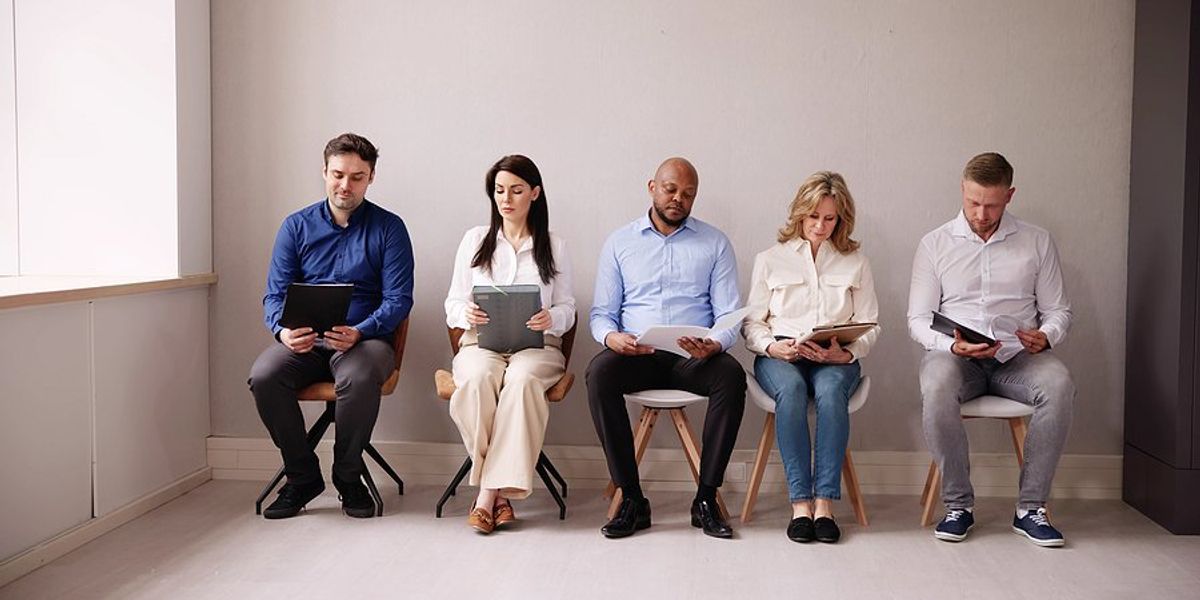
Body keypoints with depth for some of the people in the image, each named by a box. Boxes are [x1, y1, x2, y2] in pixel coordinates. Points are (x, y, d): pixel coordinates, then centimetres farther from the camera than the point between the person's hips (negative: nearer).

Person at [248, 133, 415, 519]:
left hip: (366, 338, -2)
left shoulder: (388, 228, 3)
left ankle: (348, 476, -11)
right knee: (263, 376, -28)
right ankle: (302, 477, -8)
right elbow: (275, 294, 5)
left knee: (360, 378, -36)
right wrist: (283, 330, -19)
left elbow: (398, 299, -4)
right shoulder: (296, 226, 9)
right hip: (304, 342, 3)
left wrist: (359, 332, -24)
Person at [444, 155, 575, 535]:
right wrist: (466, 314, -12)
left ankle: (489, 493, -34)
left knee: (522, 379, -37)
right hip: (481, 342, 1)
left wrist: (552, 319, -15)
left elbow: (567, 308, 10)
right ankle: (501, 494, -28)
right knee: (477, 379, -36)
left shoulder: (554, 246, 14)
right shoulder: (475, 240, 16)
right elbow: (453, 303, 13)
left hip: (537, 345, 0)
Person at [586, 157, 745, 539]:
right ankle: (632, 499, -25)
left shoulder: (715, 243, 11)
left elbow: (729, 314, 5)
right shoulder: (620, 243, 13)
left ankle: (706, 499, -23)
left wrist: (713, 344, -19)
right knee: (599, 373, -32)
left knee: (732, 376, -33)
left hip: (694, 357, 0)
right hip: (635, 354, 0)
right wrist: (611, 336, -15)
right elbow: (602, 313, 10)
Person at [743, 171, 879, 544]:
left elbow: (869, 327, 11)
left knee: (831, 390, -35)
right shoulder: (770, 259, 15)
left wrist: (845, 353, -11)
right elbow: (751, 322, 10)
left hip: (836, 359, 0)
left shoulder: (855, 262, 17)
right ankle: (800, 504, -35)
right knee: (791, 389, -35)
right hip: (779, 356, 0)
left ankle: (825, 504, -35)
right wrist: (773, 347, -12)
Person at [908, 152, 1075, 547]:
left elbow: (1058, 309, 13)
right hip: (955, 356, -1)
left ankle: (1030, 507, -21)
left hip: (1016, 355, 1)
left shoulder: (1037, 242, 11)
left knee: (1058, 384, -33)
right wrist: (952, 345, -17)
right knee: (936, 388, -36)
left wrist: (1046, 336, -12)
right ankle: (958, 505, -20)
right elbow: (918, 318, 4)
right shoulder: (935, 244, 8)